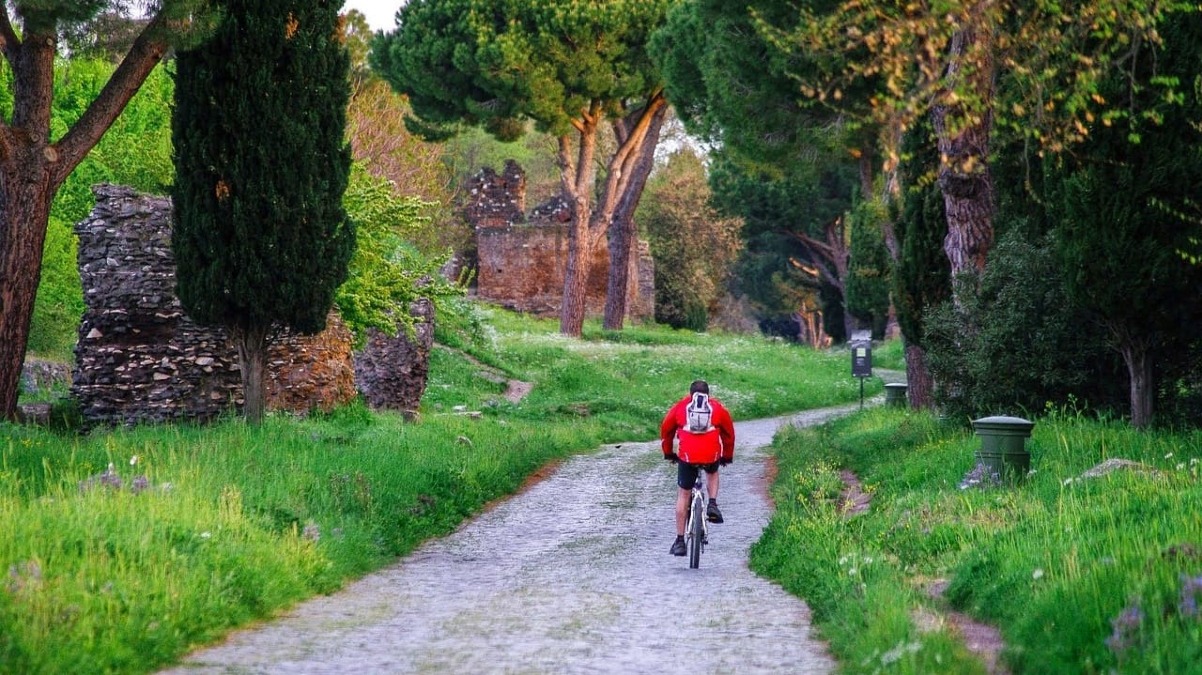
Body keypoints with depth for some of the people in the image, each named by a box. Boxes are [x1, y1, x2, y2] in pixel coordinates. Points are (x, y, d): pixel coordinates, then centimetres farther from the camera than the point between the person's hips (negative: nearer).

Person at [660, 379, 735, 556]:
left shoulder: (680, 406, 15)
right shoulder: (718, 408, 16)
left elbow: (666, 430, 23)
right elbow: (729, 433, 23)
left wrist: (668, 453, 38)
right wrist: (727, 456, 38)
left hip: (687, 456, -1)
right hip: (712, 455, 1)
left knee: (683, 495, 12)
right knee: (712, 473, 36)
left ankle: (680, 541, 10)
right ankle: (712, 505, 11)